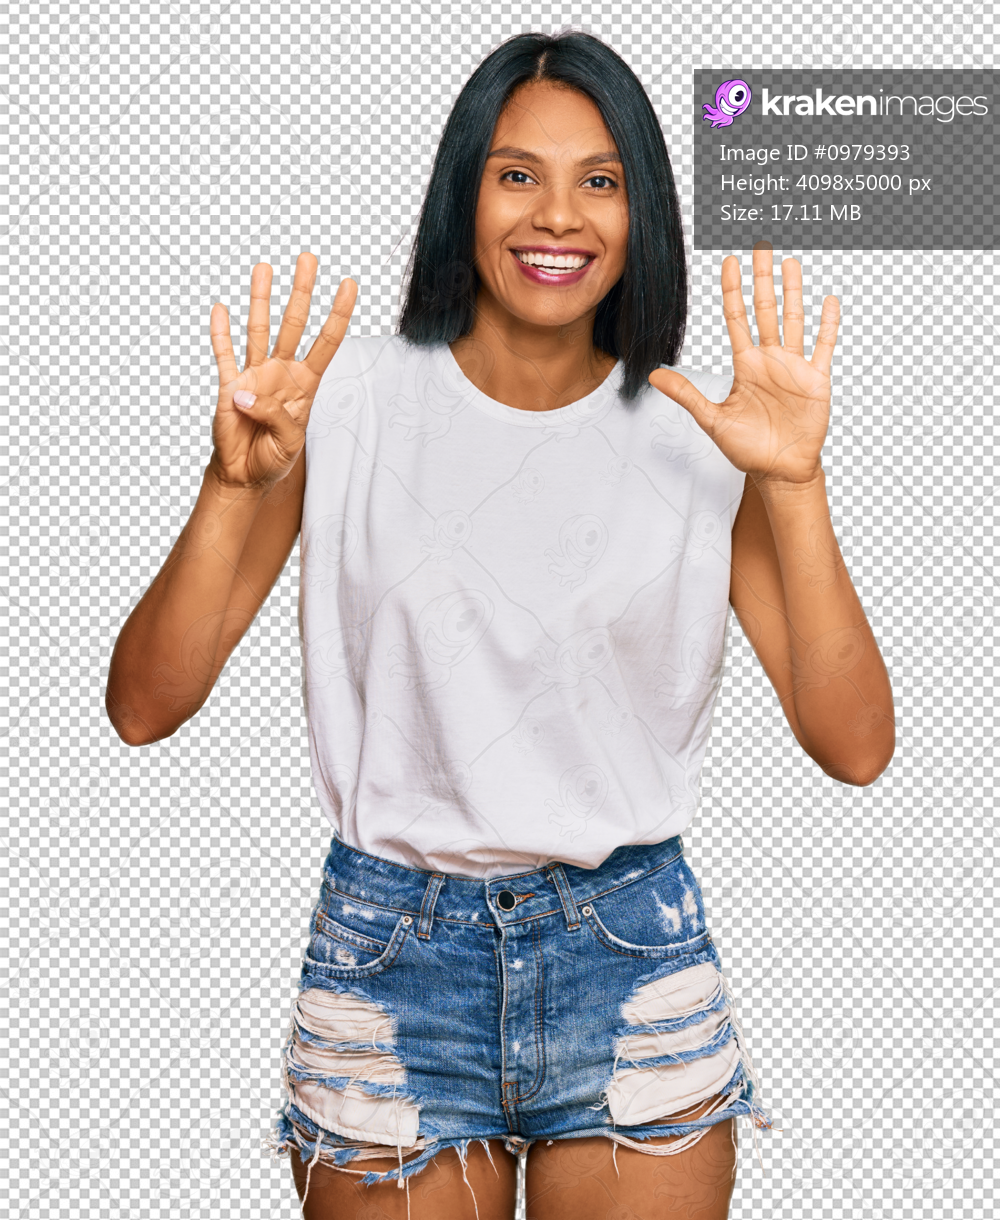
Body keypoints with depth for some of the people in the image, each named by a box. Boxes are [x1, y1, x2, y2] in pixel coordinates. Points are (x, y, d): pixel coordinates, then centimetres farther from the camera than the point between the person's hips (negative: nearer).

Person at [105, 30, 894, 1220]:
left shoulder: (702, 429, -3)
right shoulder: (350, 398, -5)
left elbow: (854, 746, -10)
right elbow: (145, 706, -10)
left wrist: (794, 484, -20)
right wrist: (236, 484, -24)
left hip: (633, 954, 1)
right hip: (390, 953, 0)